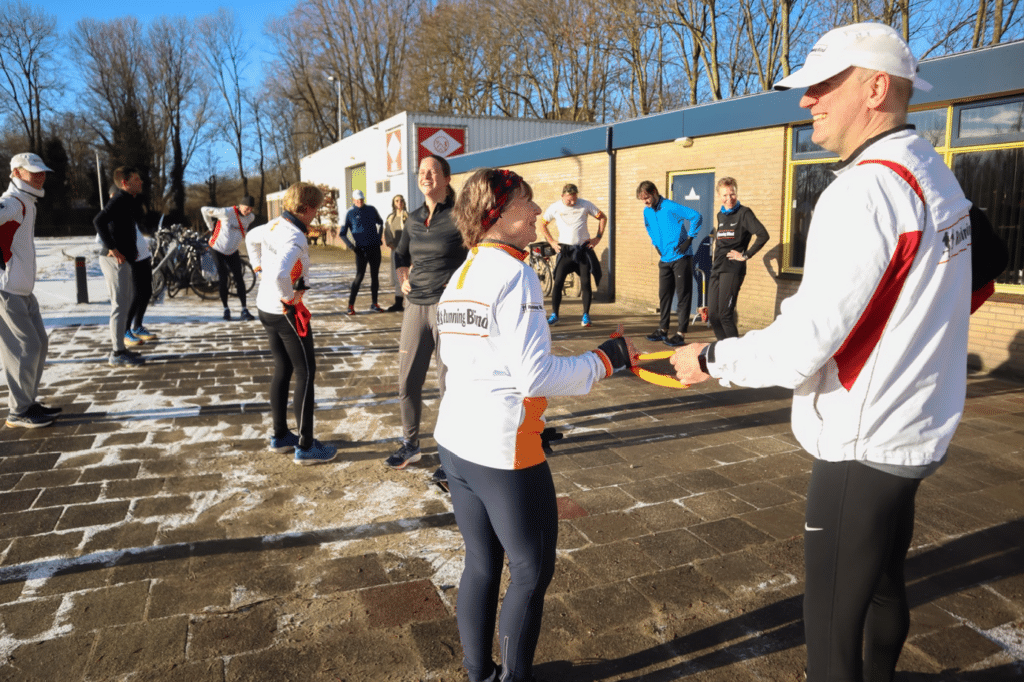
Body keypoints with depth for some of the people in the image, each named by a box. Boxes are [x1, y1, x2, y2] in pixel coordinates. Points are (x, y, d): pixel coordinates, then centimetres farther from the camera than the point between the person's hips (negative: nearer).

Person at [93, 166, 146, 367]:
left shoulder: (130, 200, 16)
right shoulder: (120, 200, -14)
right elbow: (99, 221, -27)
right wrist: (112, 249, -25)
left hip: (124, 259, 10)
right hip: (115, 259, -10)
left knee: (127, 301, 16)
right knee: (120, 305, -7)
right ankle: (118, 354, -2)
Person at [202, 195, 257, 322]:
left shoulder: (250, 217, -4)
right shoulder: (228, 212, -22)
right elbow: (205, 210, -12)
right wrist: (211, 226, -1)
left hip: (232, 251, 4)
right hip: (218, 249, -4)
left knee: (239, 279, -6)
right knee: (223, 280, -2)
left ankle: (244, 311, -7)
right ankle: (226, 309, 12)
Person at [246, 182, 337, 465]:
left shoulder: (275, 224, 5)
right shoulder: (294, 238, -23)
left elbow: (251, 238, 27)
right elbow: (280, 274, -39)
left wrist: (259, 267, 26)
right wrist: (289, 297, -22)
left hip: (265, 308, 9)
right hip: (287, 313, -9)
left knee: (282, 370, 18)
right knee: (306, 374, 0)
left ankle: (280, 436, 28)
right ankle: (305, 446, 5)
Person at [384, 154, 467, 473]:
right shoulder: (414, 218, 11)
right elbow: (400, 255, 28)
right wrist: (404, 280, 13)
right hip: (416, 306, 6)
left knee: (448, 383, 1)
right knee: (407, 381, 11)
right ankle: (410, 444, 29)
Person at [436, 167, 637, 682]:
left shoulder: (459, 276, 9)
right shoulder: (515, 275, -16)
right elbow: (537, 375, -21)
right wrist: (606, 360, -9)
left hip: (455, 440, 8)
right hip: (503, 450, -8)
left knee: (481, 564, 21)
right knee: (532, 571, 11)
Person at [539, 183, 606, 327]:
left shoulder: (585, 205, 0)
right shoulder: (555, 207, -1)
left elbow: (603, 218, 10)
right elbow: (542, 224, 12)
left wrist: (598, 238, 3)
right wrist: (551, 242, 4)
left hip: (584, 248, 0)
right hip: (565, 249, 0)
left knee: (586, 282, -2)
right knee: (558, 282, -7)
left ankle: (586, 315, 8)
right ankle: (554, 314, 4)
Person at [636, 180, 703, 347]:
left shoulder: (671, 207, -15)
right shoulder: (647, 211, 7)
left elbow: (697, 217, -15)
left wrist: (689, 239, -14)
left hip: (681, 257, -7)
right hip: (665, 259, 7)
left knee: (683, 295, -2)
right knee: (664, 295, 11)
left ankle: (681, 333, 0)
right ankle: (663, 329, 20)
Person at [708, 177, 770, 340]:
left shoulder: (744, 213, -5)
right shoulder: (720, 215, 16)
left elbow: (763, 235, -15)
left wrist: (746, 256, -12)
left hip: (732, 270, -7)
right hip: (716, 269, 7)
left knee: (725, 315, -11)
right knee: (713, 315, 4)